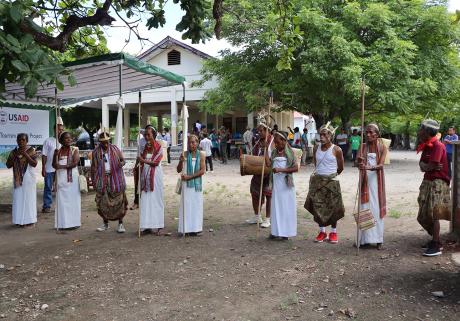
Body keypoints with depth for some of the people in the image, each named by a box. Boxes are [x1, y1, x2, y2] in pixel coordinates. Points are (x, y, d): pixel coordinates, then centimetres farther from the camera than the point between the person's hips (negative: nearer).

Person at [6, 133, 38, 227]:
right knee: (18, 199, 3)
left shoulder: (31, 150, -4)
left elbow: (34, 164, -12)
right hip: (18, 179, 4)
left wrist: (25, 154, -19)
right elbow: (8, 165, 3)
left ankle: (30, 220, 6)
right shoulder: (14, 151, 7)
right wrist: (15, 156, -10)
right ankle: (20, 220, 11)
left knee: (29, 198, 0)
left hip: (29, 179, -4)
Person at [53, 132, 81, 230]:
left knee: (72, 199, -1)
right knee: (61, 200, 2)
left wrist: (62, 166, -16)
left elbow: (75, 163, -11)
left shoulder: (74, 150, 1)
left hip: (72, 177, -3)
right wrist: (56, 154, -10)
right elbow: (54, 164, 7)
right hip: (61, 178, 3)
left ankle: (73, 222, 5)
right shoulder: (58, 151, 10)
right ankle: (63, 223, 8)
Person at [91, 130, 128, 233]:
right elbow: (93, 167, 8)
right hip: (102, 179, 1)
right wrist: (93, 180, 3)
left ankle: (120, 224, 6)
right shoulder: (96, 152, 4)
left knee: (119, 201, -2)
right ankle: (105, 224, 19)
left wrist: (122, 163, -15)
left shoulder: (115, 149, 3)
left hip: (115, 179, -1)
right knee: (103, 203, 5)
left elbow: (123, 159, 9)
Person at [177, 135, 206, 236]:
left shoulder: (201, 155, 0)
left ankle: (195, 228, 11)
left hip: (197, 183, 0)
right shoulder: (184, 154, 0)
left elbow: (202, 171, -6)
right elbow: (179, 170, 1)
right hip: (186, 184, 0)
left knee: (196, 204, 4)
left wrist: (190, 176, -13)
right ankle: (186, 228, 4)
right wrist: (181, 161, -17)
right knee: (186, 204, -1)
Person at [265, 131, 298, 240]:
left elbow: (296, 168, -10)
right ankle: (276, 231, 14)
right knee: (276, 207, 7)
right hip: (276, 183, 4)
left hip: (286, 184, -4)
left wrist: (281, 169, -18)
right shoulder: (274, 152, 10)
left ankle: (286, 232, 9)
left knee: (286, 208, 2)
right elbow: (268, 164, -3)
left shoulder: (289, 152, -4)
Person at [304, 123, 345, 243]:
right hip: (317, 180, 4)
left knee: (333, 207, 3)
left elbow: (340, 168, 3)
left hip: (331, 181, -3)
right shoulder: (316, 148, 4)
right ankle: (322, 231, 18)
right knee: (318, 206, 4)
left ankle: (333, 232, 18)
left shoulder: (336, 150, -8)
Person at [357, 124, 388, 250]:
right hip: (365, 180, 1)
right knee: (365, 208, 1)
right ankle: (365, 239, 7)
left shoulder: (382, 147, 1)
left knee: (377, 208, 0)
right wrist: (359, 160, -33)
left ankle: (378, 239, 8)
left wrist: (370, 168, -32)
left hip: (377, 180, -1)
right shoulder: (363, 146, 6)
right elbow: (358, 158, -9)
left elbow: (381, 165, -13)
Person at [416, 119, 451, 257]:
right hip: (428, 182, 9)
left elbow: (430, 166, -21)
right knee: (424, 215, 13)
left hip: (438, 183, -9)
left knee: (433, 214, -9)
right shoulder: (426, 146, 11)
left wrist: (424, 166, -2)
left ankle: (436, 247, -3)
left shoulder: (437, 146, -17)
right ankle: (435, 240, 26)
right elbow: (422, 166, 3)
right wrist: (430, 167, -15)